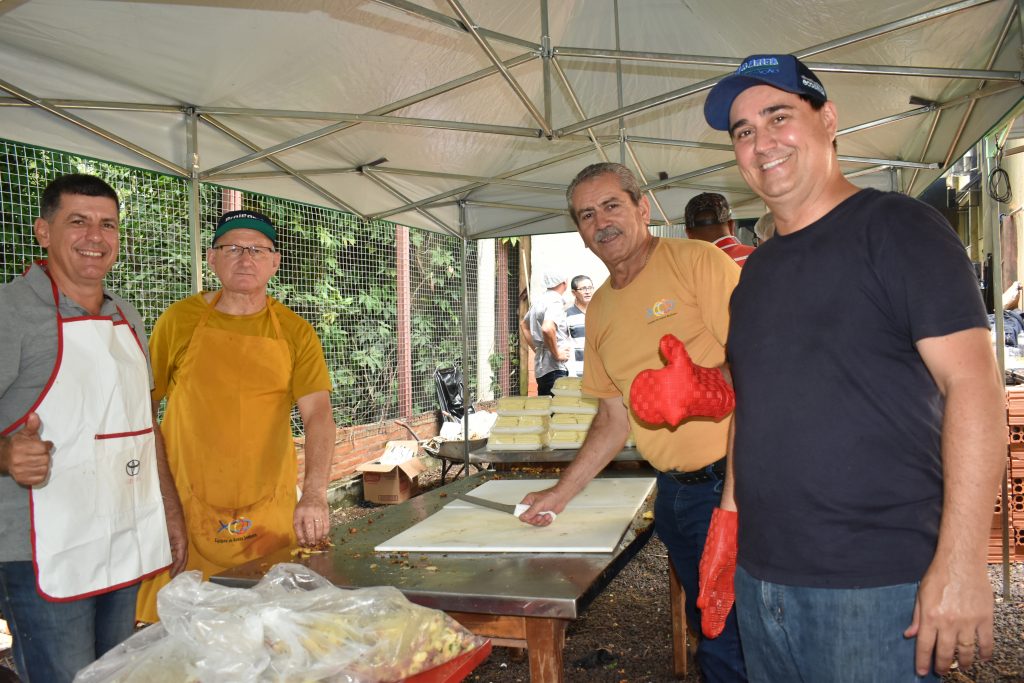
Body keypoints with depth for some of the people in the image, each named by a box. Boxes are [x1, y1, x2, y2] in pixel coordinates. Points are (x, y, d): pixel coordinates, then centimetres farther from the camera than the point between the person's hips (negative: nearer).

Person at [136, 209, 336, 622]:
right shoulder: (180, 320, 2)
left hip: (272, 510, 1)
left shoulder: (295, 332, 1)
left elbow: (318, 415, -9)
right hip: (186, 506, 0)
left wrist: (314, 495, -23)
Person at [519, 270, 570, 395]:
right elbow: (547, 329, -31)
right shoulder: (555, 302, -13)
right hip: (554, 368, -9)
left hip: (540, 366, 9)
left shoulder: (539, 301, 15)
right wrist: (557, 354, -19)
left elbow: (523, 324, 30)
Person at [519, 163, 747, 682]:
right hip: (672, 492, 6)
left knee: (740, 635, -1)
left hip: (731, 482, -6)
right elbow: (613, 418, 16)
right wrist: (561, 493, 13)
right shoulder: (599, 310, 12)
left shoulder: (698, 261, -8)